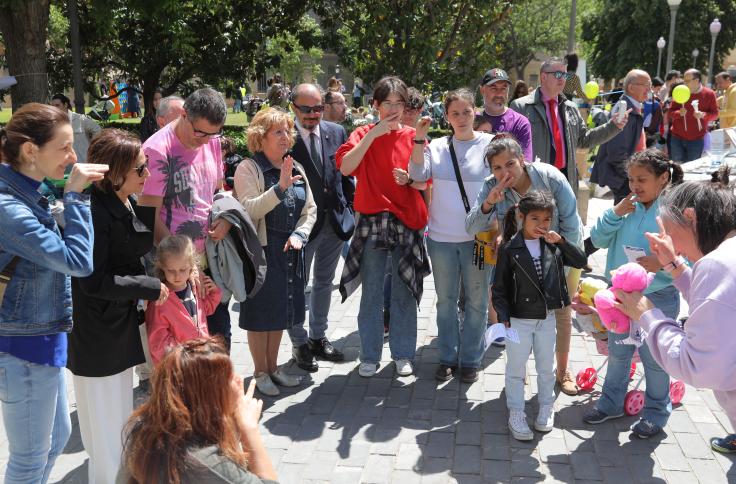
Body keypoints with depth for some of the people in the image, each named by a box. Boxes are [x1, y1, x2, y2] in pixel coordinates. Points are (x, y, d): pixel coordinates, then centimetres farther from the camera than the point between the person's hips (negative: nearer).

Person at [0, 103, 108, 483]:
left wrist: (72, 192, 2)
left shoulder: (31, 194, 2)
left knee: (57, 436, 25)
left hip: (42, 340, 10)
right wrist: (75, 196, -23)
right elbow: (79, 261, -29)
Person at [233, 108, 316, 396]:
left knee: (280, 310, 15)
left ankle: (273, 367, 29)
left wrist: (298, 235, -6)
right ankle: (260, 372, 18)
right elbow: (250, 210, -20)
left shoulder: (296, 169, 10)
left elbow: (310, 209, 11)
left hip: (290, 251, 6)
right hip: (261, 250, -6)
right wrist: (280, 187, -29)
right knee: (261, 312, 4)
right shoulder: (249, 169, -10)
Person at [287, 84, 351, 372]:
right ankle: (299, 343, 24)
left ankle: (318, 338, 34)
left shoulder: (336, 132, 2)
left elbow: (345, 173, 8)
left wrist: (349, 207, 3)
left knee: (324, 282, 18)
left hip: (335, 219, 5)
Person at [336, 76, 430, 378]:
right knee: (371, 293, 4)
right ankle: (370, 356, 16)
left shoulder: (414, 137, 6)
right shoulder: (364, 134, 3)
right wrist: (373, 134, -19)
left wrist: (409, 180, -17)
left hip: (407, 222, 1)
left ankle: (403, 354, 20)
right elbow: (345, 167, -15)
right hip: (371, 222, -1)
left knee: (404, 292, 7)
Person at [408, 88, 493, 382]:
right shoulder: (437, 146, 5)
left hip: (478, 236, -2)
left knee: (476, 301, 7)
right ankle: (448, 357, 26)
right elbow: (418, 175, -7)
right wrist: (419, 139, -15)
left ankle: (470, 359, 22)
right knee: (445, 300, 12)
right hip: (441, 237, 3)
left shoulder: (490, 144, -3)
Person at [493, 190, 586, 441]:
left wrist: (561, 241, -15)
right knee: (516, 369, 8)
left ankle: (546, 408, 36)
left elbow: (581, 261, -2)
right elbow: (499, 287, -9)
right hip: (518, 319, -3)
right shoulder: (509, 248, -13)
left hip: (547, 317, 3)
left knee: (546, 367, 17)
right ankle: (516, 414, 21)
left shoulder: (552, 245, -2)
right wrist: (503, 318, -13)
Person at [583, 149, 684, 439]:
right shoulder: (628, 208, -1)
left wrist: (662, 263, -33)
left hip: (657, 298, -5)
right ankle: (611, 403, 40)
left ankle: (656, 413, 32)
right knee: (617, 352, 21)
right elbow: (598, 239, 0)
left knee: (654, 358, 11)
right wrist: (615, 213, -13)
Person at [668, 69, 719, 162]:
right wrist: (679, 113, -17)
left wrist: (703, 115, -19)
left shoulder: (709, 94, -2)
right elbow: (670, 112, 4)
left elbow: (715, 114, 1)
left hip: (696, 140, -1)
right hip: (677, 138, 1)